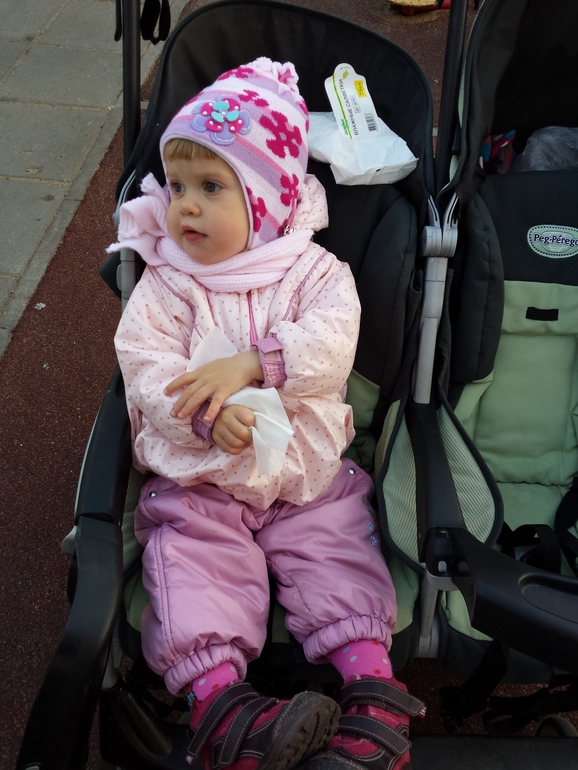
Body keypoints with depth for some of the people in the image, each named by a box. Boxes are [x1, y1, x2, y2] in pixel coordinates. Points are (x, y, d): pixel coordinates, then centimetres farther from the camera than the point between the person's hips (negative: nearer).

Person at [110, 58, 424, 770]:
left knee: (337, 557, -12)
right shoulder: (165, 284, 1)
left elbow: (332, 343, -16)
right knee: (194, 562, -18)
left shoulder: (313, 270, 1)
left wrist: (249, 364, -30)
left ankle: (373, 686, -10)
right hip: (197, 478, 0)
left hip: (309, 473, 1)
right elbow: (145, 367, -11)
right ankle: (216, 698, -23)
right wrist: (206, 416, -31)